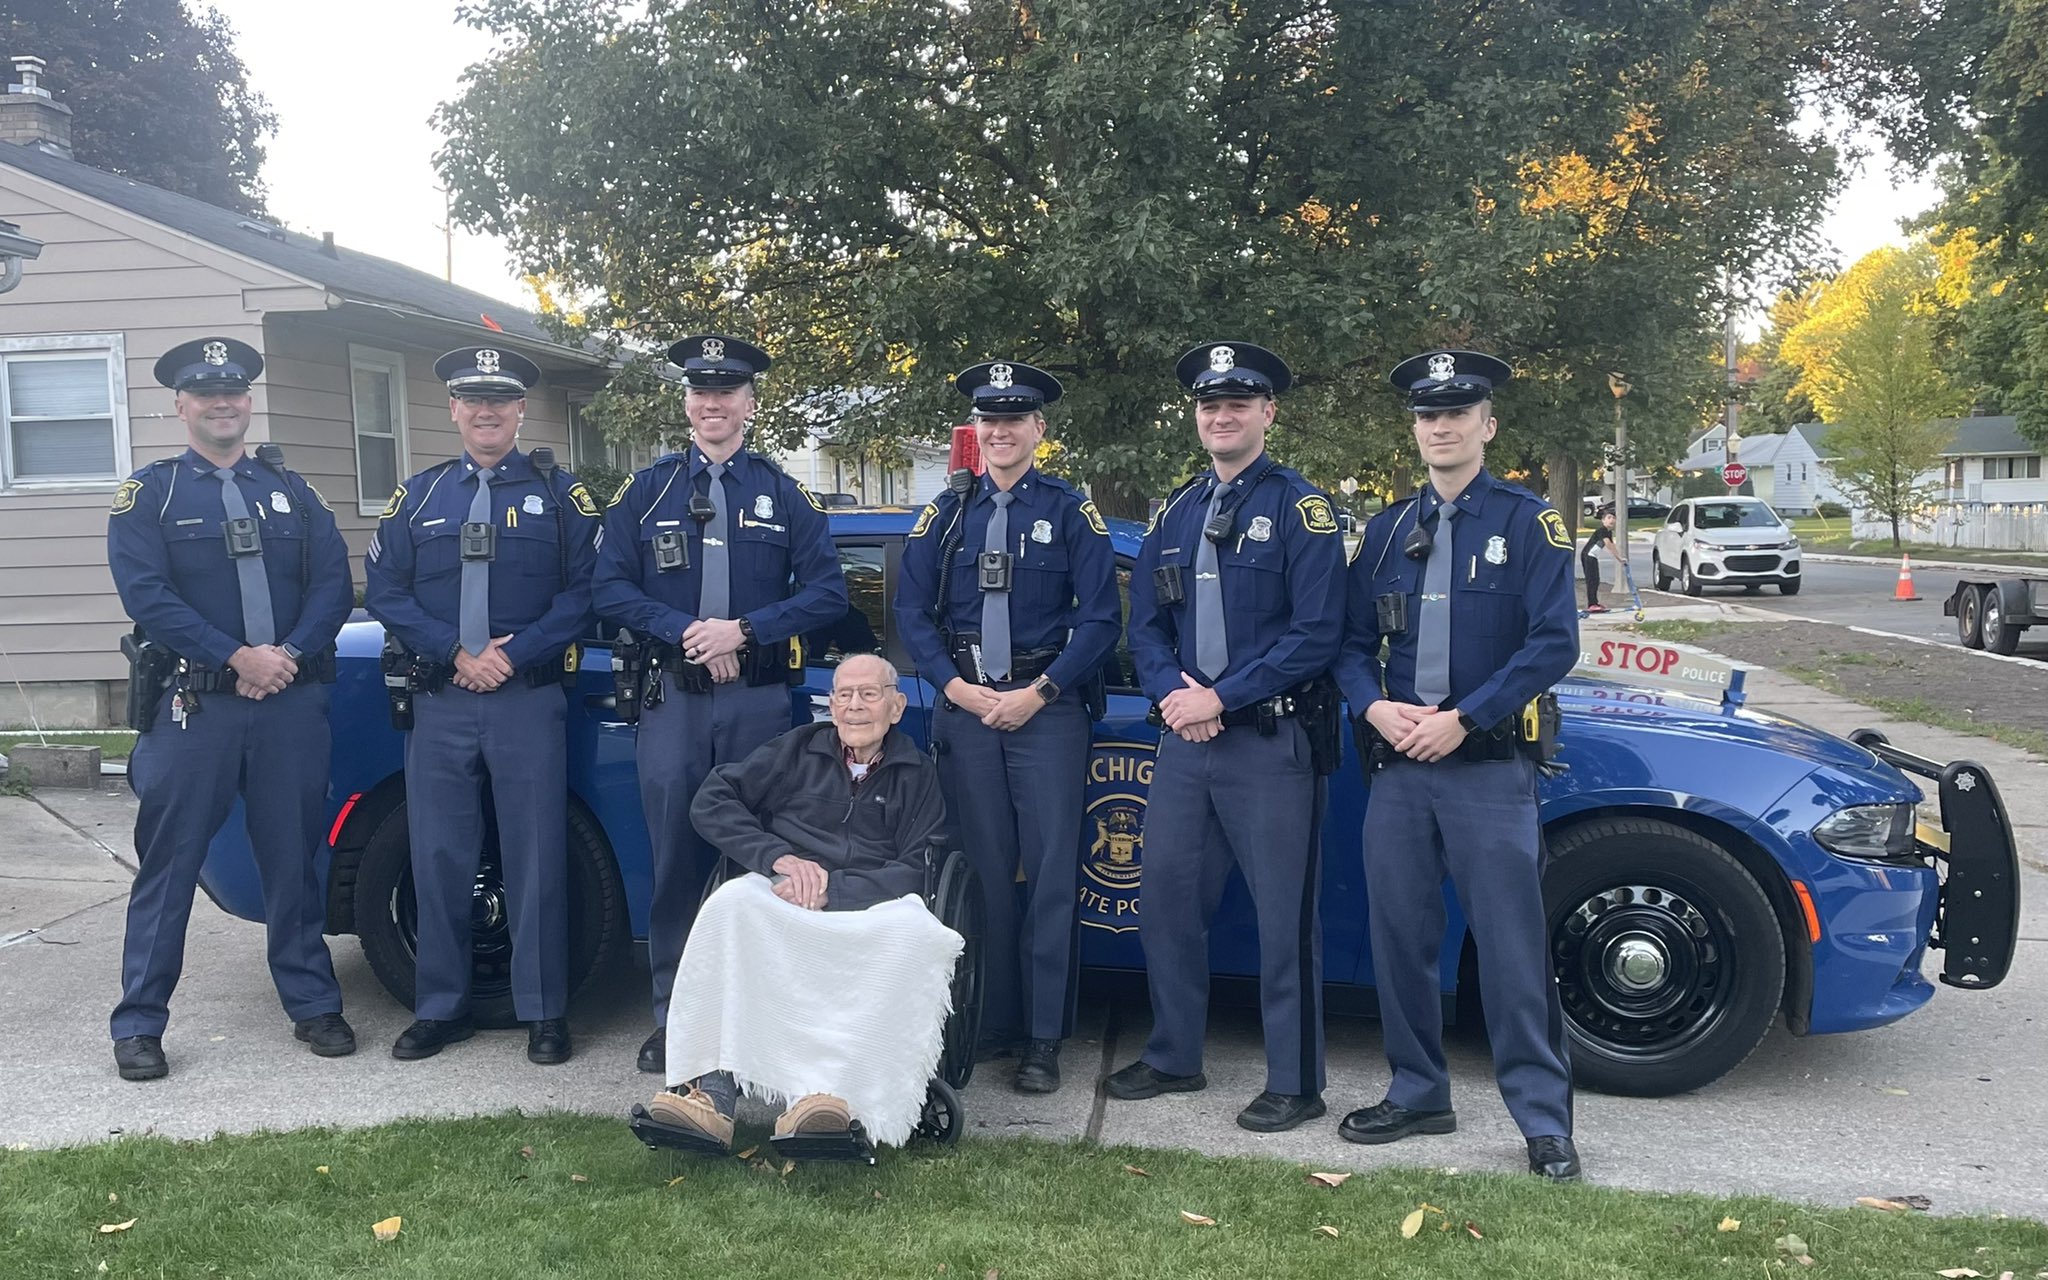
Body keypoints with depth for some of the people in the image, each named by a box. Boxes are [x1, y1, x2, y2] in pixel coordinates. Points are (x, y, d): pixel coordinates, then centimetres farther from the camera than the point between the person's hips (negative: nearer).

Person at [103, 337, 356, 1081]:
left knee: (293, 859, 10)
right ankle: (139, 1025, 12)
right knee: (168, 863, 2)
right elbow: (145, 595, -9)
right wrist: (237, 658, -18)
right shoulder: (148, 494, 3)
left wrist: (289, 654, -12)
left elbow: (334, 582, 4)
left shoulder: (290, 490, 13)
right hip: (192, 705, -2)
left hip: (291, 702, 3)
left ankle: (313, 1006, 20)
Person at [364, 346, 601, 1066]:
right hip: (440, 703, 3)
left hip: (530, 701, -2)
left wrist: (514, 656, -12)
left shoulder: (559, 494, 5)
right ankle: (441, 1009, 19)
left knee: (535, 859, 0)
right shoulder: (418, 497, 12)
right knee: (438, 860, 6)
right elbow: (386, 594, 6)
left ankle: (544, 1012, 10)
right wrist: (455, 654, -8)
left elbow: (583, 592, -1)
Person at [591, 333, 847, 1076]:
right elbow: (610, 588, 2)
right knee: (674, 857, 3)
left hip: (759, 702, 0)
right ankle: (671, 1014, 14)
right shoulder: (646, 492, 8)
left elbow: (827, 594, 1)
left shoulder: (784, 496, 8)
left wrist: (743, 630, -13)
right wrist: (687, 633, -12)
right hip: (672, 700, 0)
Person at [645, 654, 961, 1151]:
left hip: (870, 910, -1)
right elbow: (711, 801, 11)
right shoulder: (800, 750, 19)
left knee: (915, 927, -35)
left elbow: (917, 871, 3)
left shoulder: (918, 775, 16)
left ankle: (832, 1092, -46)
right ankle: (710, 1095, -42)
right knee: (733, 902, -33)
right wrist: (778, 857, -5)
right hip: (782, 901, 1)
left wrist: (830, 887, -12)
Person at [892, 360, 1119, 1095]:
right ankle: (991, 1024, 16)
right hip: (965, 708, 2)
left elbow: (1101, 618, -2)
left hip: (1048, 709, -2)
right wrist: (956, 687, -6)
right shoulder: (947, 514, 10)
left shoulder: (1071, 512, 3)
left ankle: (1044, 1039, 3)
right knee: (982, 869, 5)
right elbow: (912, 611, 8)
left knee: (1050, 871, -3)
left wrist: (1039, 692, -11)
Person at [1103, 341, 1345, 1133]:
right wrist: (1169, 694, -7)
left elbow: (1317, 631, -12)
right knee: (1166, 897, 11)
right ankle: (1174, 1059, 27)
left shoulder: (1301, 508, -4)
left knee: (1285, 914, 1)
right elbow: (1146, 623, 13)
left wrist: (1222, 698, -15)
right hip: (1184, 739, 6)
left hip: (1270, 741, -6)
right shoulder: (1174, 514, 14)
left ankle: (1295, 1083, 13)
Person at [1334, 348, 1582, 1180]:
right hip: (1397, 766, 5)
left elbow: (1555, 642, -8)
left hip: (1490, 767, -4)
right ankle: (1418, 1095, 23)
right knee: (1399, 936, 9)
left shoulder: (1529, 522, 0)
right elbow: (1352, 640, 13)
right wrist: (1374, 707, -7)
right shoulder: (1388, 530, 13)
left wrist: (1463, 718, -15)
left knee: (1513, 945, -3)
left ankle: (1543, 1119, 8)